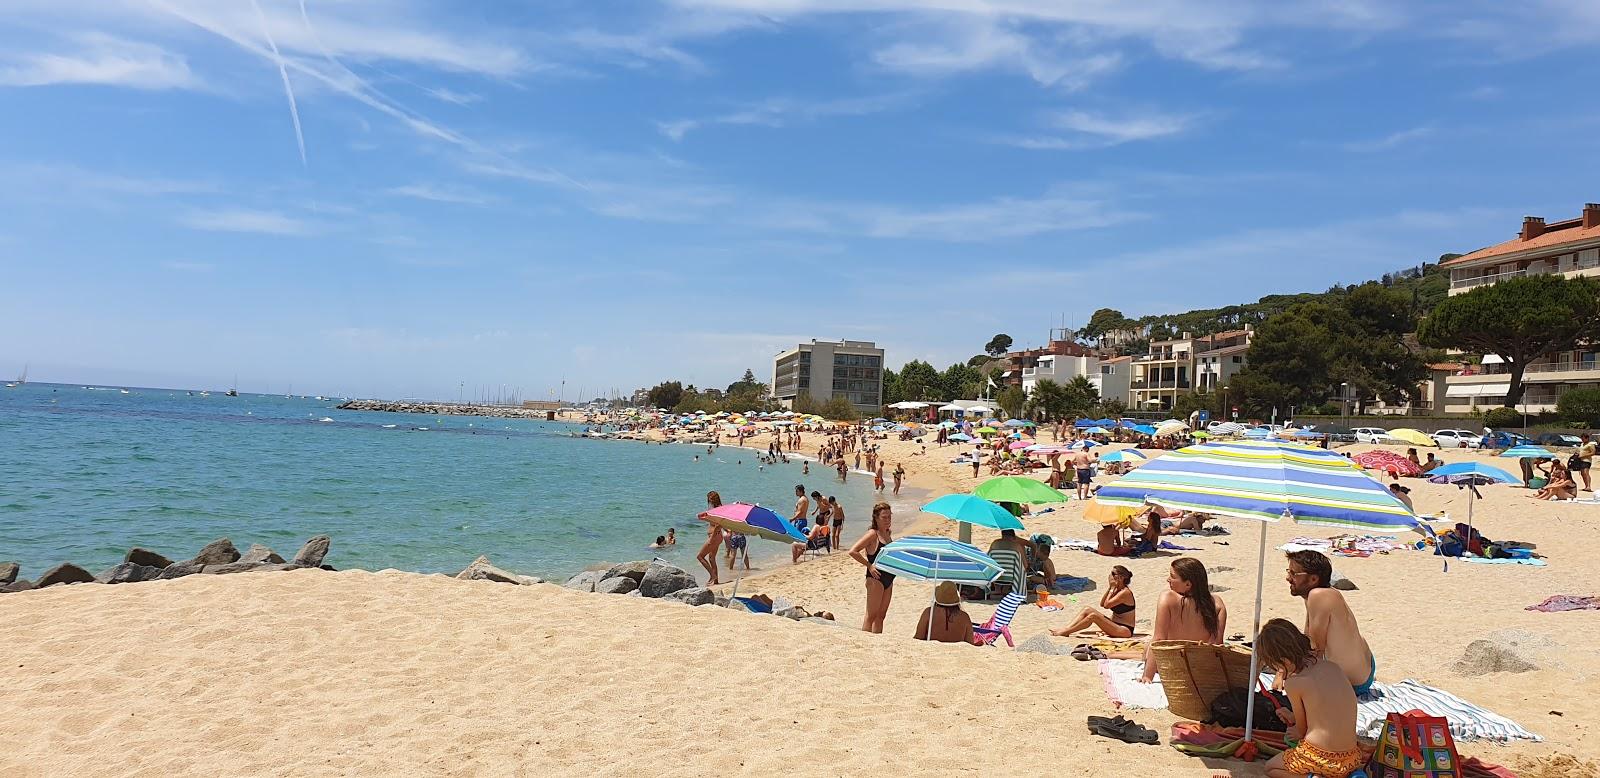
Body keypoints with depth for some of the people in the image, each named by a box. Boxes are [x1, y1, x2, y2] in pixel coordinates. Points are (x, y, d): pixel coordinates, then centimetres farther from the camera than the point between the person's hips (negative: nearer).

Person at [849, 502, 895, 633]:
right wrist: (869, 565, -16)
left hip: (888, 578, 8)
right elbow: (853, 551, -20)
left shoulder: (888, 534, 10)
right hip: (876, 578, -8)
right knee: (871, 615, -3)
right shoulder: (873, 534, -13)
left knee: (881, 615, 12)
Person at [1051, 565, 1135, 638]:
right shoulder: (1117, 590, 12)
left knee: (1093, 616, -25)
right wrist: (1109, 588, 0)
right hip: (1114, 624, 9)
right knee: (1087, 610, -4)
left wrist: (1112, 588, -13)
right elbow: (1102, 604, 6)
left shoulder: (1125, 592, -17)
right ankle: (1065, 629, -12)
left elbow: (1106, 605, -20)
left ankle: (1065, 632, -22)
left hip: (1125, 630, -9)